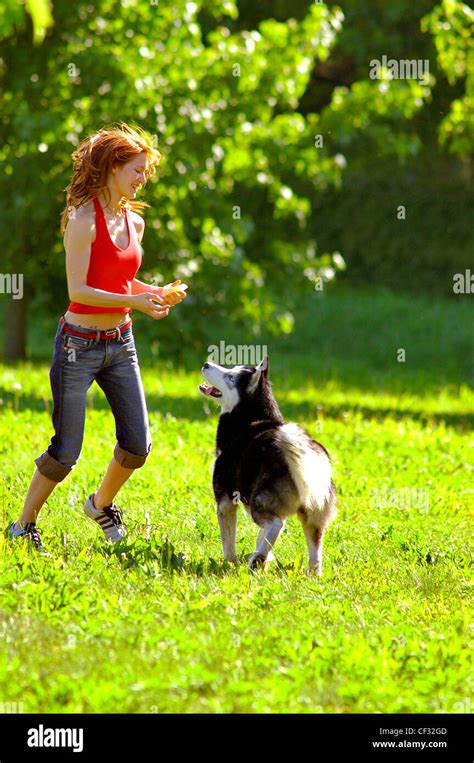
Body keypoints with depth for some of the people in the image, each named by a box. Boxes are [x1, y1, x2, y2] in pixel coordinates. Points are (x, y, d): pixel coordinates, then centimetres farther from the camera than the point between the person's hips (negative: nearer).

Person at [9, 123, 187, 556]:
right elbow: (78, 291, -19)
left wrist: (158, 293, 1)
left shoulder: (134, 222, 8)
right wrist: (133, 302, -27)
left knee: (138, 444, 3)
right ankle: (23, 527, 13)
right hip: (80, 344, -7)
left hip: (120, 342, 7)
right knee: (67, 450, -4)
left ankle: (102, 504, 30)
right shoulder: (84, 220, -14)